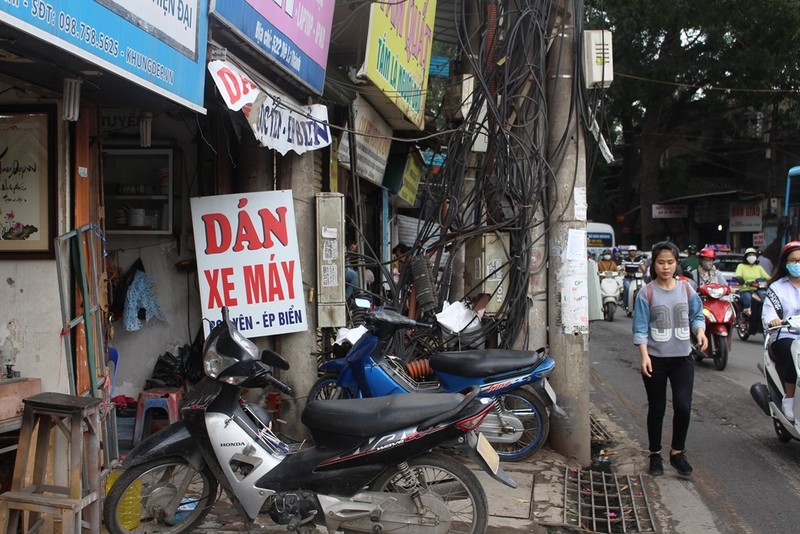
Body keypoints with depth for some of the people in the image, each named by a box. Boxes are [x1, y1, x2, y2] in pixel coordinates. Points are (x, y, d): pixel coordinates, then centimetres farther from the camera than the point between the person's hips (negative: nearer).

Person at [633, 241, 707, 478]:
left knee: (683, 407, -6)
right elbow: (640, 328, -7)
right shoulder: (647, 293, -6)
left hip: (682, 358, 2)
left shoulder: (686, 288, 3)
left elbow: (697, 315, 10)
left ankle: (677, 452, 16)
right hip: (656, 359, -2)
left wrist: (700, 331, -11)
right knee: (657, 409, 9)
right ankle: (655, 454, 26)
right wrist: (644, 355, -17)